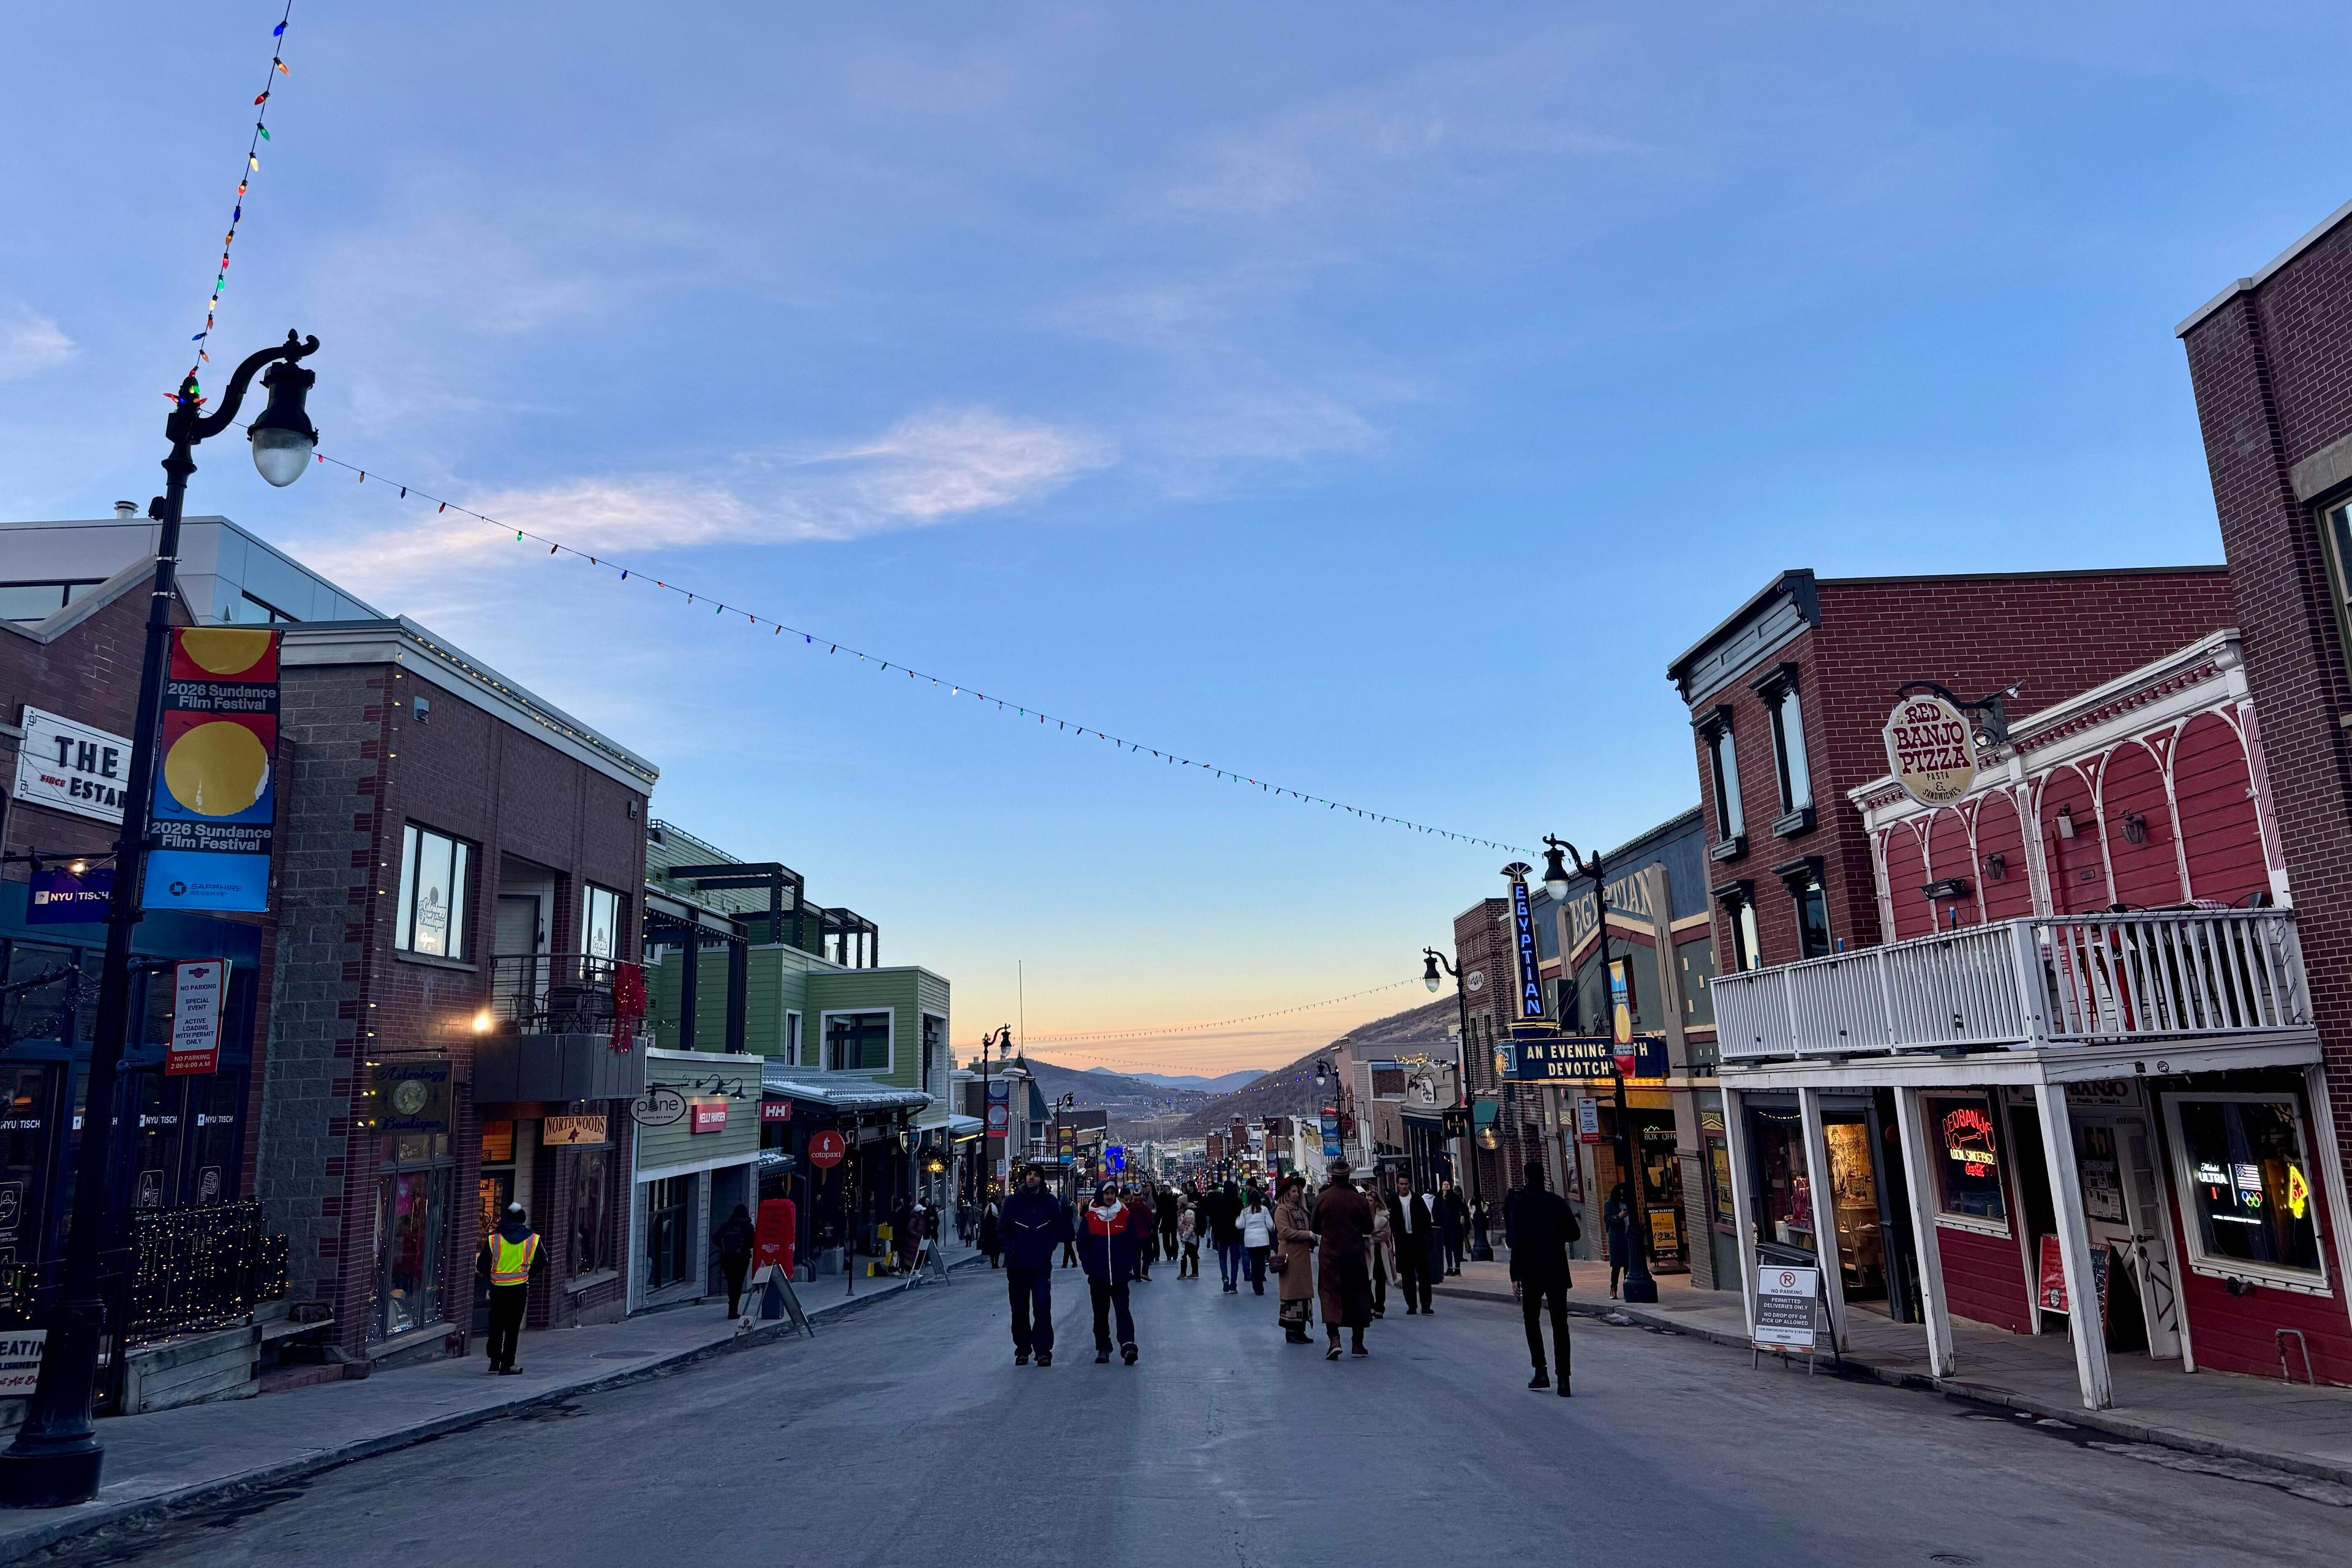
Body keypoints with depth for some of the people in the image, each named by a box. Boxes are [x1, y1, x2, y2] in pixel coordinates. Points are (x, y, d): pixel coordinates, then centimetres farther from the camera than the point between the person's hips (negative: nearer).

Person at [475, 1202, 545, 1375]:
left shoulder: (493, 1239, -1)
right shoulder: (533, 1239, 0)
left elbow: (481, 1266, 0)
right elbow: (541, 1264, 6)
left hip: (498, 1288, 1)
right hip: (520, 1289, -1)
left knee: (496, 1325, 17)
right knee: (513, 1327, 5)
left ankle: (495, 1361, 20)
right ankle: (507, 1364, 5)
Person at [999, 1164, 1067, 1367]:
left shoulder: (1050, 1202, 3)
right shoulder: (1013, 1202, 2)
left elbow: (1059, 1229, 6)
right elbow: (1004, 1230, 4)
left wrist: (1048, 1248, -6)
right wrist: (1010, 1250, -10)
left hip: (1041, 1265, -1)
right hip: (1017, 1265, 1)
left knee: (1042, 1307, -10)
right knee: (1020, 1310, 7)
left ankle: (1043, 1350, -4)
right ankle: (1022, 1350, 19)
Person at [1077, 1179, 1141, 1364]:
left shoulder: (1126, 1215, 1)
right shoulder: (1090, 1218, 2)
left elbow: (1134, 1243, 4)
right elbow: (1082, 1245, 4)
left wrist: (1129, 1266, -3)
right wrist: (1089, 1268, -4)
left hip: (1120, 1275, -2)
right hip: (1098, 1276, 2)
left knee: (1123, 1309, -10)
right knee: (1100, 1313, 10)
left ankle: (1128, 1345, -16)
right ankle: (1103, 1348, 19)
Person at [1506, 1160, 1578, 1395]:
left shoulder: (1520, 1203, -9)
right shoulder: (1557, 1202, 2)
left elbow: (1517, 1241, -14)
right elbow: (1573, 1233, 8)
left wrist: (1515, 1275, -9)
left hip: (1531, 1272, -3)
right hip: (1557, 1272, 3)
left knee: (1532, 1319, 14)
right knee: (1560, 1323, 6)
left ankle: (1541, 1371, 5)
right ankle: (1563, 1378, 0)